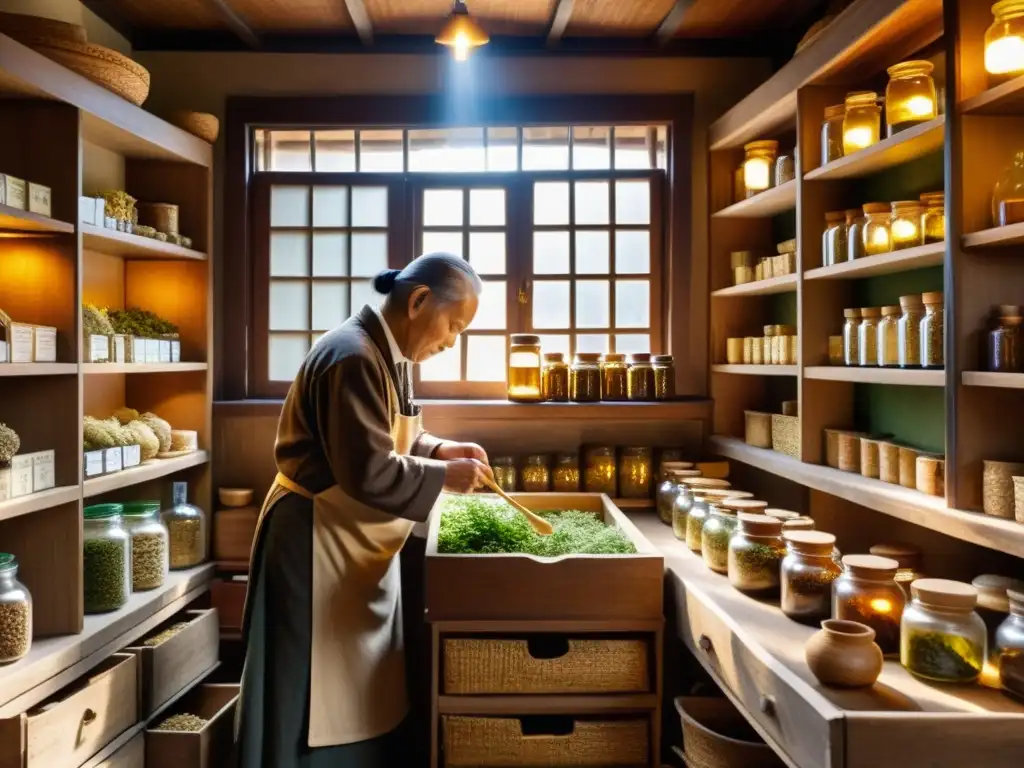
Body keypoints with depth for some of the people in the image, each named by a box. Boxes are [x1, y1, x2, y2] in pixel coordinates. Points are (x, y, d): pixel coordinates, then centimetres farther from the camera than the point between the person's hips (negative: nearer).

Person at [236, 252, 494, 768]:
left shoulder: (388, 354, 6)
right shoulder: (353, 357, -25)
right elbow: (369, 471, -29)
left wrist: (440, 450, 1)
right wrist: (444, 476, -17)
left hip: (358, 546, 10)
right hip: (320, 544, -10)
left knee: (364, 699, 21)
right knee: (324, 703, 6)